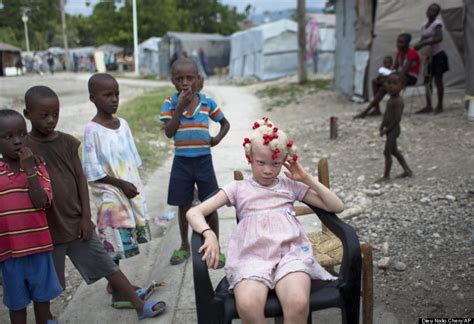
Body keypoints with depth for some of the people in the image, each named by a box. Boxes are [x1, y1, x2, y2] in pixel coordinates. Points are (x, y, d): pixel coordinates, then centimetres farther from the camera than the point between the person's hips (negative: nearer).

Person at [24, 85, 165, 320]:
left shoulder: (67, 142, 1)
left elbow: (80, 178, 3)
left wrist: (86, 217, 0)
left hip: (77, 223, 3)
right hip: (47, 228, -3)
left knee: (108, 266, 11)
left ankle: (141, 307, 21)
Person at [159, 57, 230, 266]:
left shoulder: (207, 102, -2)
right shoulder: (170, 104, -4)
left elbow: (225, 123, 11)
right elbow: (168, 132, -14)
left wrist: (217, 138, -6)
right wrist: (180, 107, -19)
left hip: (203, 159, 0)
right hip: (181, 161, 0)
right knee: (183, 206, 12)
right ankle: (184, 246, 31)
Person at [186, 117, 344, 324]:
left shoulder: (291, 186, 21)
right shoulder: (238, 189, 16)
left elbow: (337, 207, 17)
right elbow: (194, 212, 7)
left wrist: (306, 178, 12)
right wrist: (209, 234, -14)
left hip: (290, 251, 1)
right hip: (252, 256, -1)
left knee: (298, 304, -33)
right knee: (247, 307, -34)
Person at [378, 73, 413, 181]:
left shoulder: (398, 101, -20)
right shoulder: (391, 99, 9)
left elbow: (397, 118, -24)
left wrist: (387, 129, -21)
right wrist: (382, 125, 7)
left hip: (393, 129, -10)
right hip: (390, 129, 10)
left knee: (387, 152, -4)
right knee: (394, 151, 19)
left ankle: (386, 175, 7)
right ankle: (407, 171, 29)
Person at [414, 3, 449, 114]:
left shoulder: (437, 24, -10)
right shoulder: (424, 26, 11)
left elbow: (439, 38, -25)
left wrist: (424, 43, -31)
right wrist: (417, 46, -7)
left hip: (438, 55, -7)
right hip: (429, 56, 7)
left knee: (438, 80, -2)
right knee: (427, 81, 6)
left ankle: (439, 106, 6)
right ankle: (429, 106, 11)